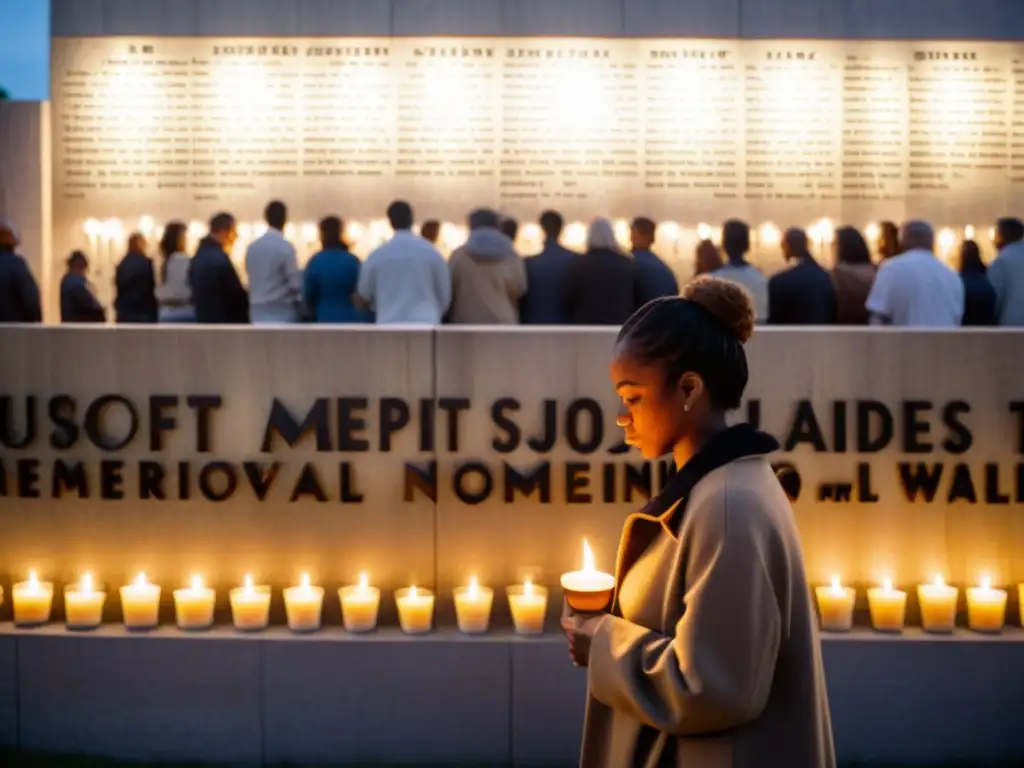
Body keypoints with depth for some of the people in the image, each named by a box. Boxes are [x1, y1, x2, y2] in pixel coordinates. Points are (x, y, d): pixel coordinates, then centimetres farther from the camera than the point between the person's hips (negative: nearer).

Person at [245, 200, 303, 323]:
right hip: (282, 314, -6)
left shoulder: (252, 247, 8)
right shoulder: (285, 247, -11)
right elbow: (296, 282, -9)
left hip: (258, 315, 6)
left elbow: (252, 280, 15)